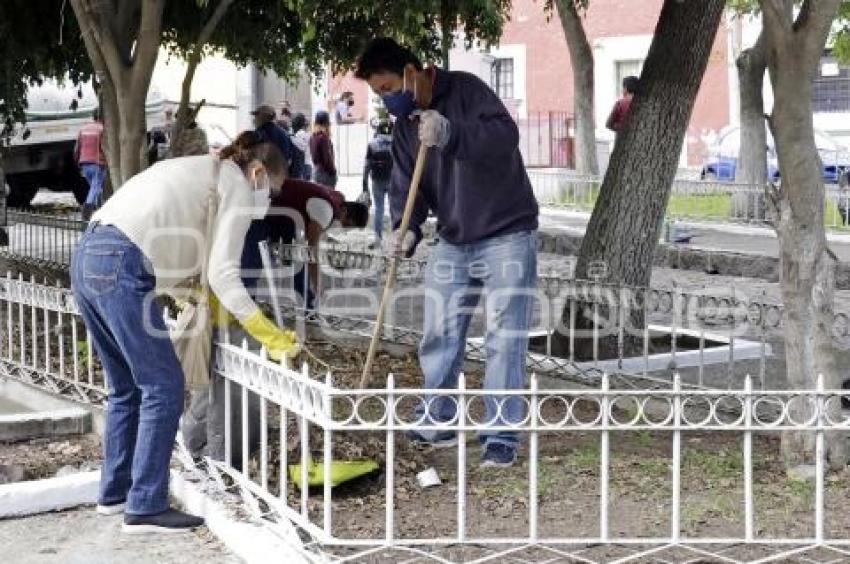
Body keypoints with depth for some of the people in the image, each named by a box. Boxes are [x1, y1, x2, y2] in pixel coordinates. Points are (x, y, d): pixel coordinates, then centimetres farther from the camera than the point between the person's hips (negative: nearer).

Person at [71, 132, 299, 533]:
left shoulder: (199, 170, 30)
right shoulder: (238, 185, 4)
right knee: (163, 387, -3)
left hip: (87, 258, 9)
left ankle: (114, 492, 28)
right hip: (121, 266, -9)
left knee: (126, 388, 19)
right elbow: (222, 272, -6)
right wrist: (269, 335, -6)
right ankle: (145, 508, -1)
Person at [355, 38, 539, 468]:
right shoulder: (405, 126, 6)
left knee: (504, 340, -6)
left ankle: (501, 436, 0)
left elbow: (506, 137, -28)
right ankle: (437, 423, 25)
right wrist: (406, 229, -19)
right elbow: (405, 186, 0)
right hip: (453, 243, 7)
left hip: (506, 237, -7)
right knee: (438, 336, 10)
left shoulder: (465, 90, -14)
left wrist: (450, 135, -41)